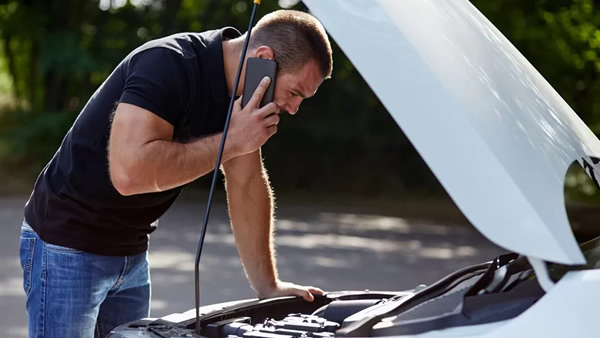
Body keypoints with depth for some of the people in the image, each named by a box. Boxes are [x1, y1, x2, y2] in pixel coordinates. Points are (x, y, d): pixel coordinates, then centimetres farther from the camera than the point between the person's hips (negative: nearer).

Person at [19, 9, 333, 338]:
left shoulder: (240, 89, 0)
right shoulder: (168, 65, -27)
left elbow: (247, 185, 7)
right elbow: (129, 173, -37)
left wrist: (267, 285, 6)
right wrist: (232, 140, -30)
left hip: (131, 252, 8)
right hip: (68, 248, -8)